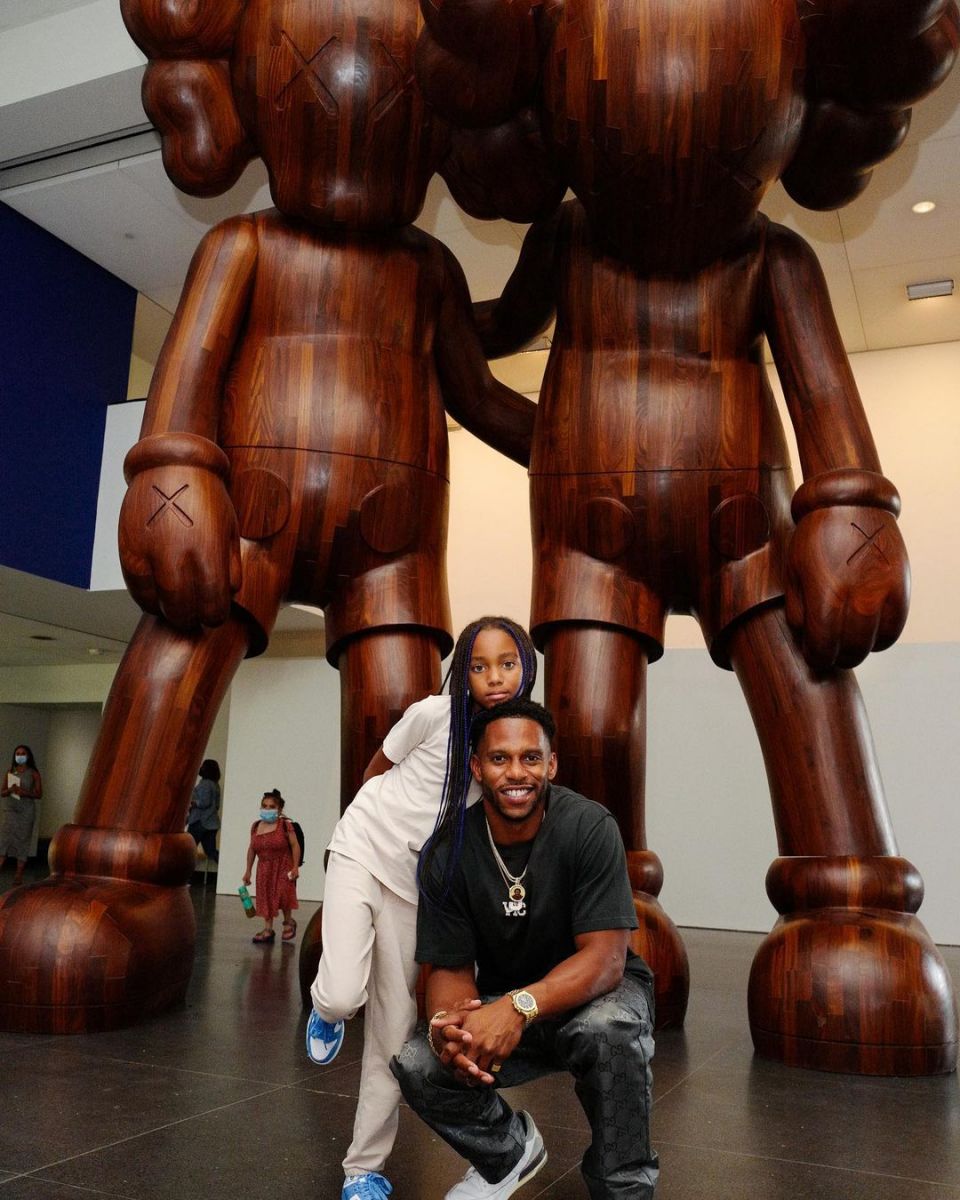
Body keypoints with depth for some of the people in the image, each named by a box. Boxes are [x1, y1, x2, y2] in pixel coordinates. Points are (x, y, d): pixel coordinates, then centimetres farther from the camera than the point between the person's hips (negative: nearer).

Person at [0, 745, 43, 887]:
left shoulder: (33, 773, 1)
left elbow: (39, 794, -2)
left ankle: (19, 875, 4)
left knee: (23, 839, -1)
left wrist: (24, 792, -18)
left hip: (26, 810, -2)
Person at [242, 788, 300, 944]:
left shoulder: (285, 825, -10)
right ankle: (268, 929, 15)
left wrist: (295, 867, -16)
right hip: (264, 868, 5)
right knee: (266, 897, 6)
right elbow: (252, 849, 10)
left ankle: (288, 922, 13)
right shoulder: (256, 826, 4)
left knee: (283, 894, -13)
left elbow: (295, 845, -10)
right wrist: (248, 871, 11)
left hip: (283, 866, -5)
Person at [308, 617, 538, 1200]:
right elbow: (377, 770, 1)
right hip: (362, 853, -2)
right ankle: (327, 1011, 18)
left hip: (416, 884, 3)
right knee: (343, 994, -21)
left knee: (395, 1033, 4)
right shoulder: (435, 715, -18)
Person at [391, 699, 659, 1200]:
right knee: (417, 1065, -21)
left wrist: (520, 1007, -45)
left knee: (607, 1030, -37)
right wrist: (449, 1022, -34)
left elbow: (605, 957, -28)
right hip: (501, 1007, 3)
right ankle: (512, 1151, 11)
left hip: (596, 991, -3)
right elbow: (450, 968, -10)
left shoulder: (588, 827, -23)